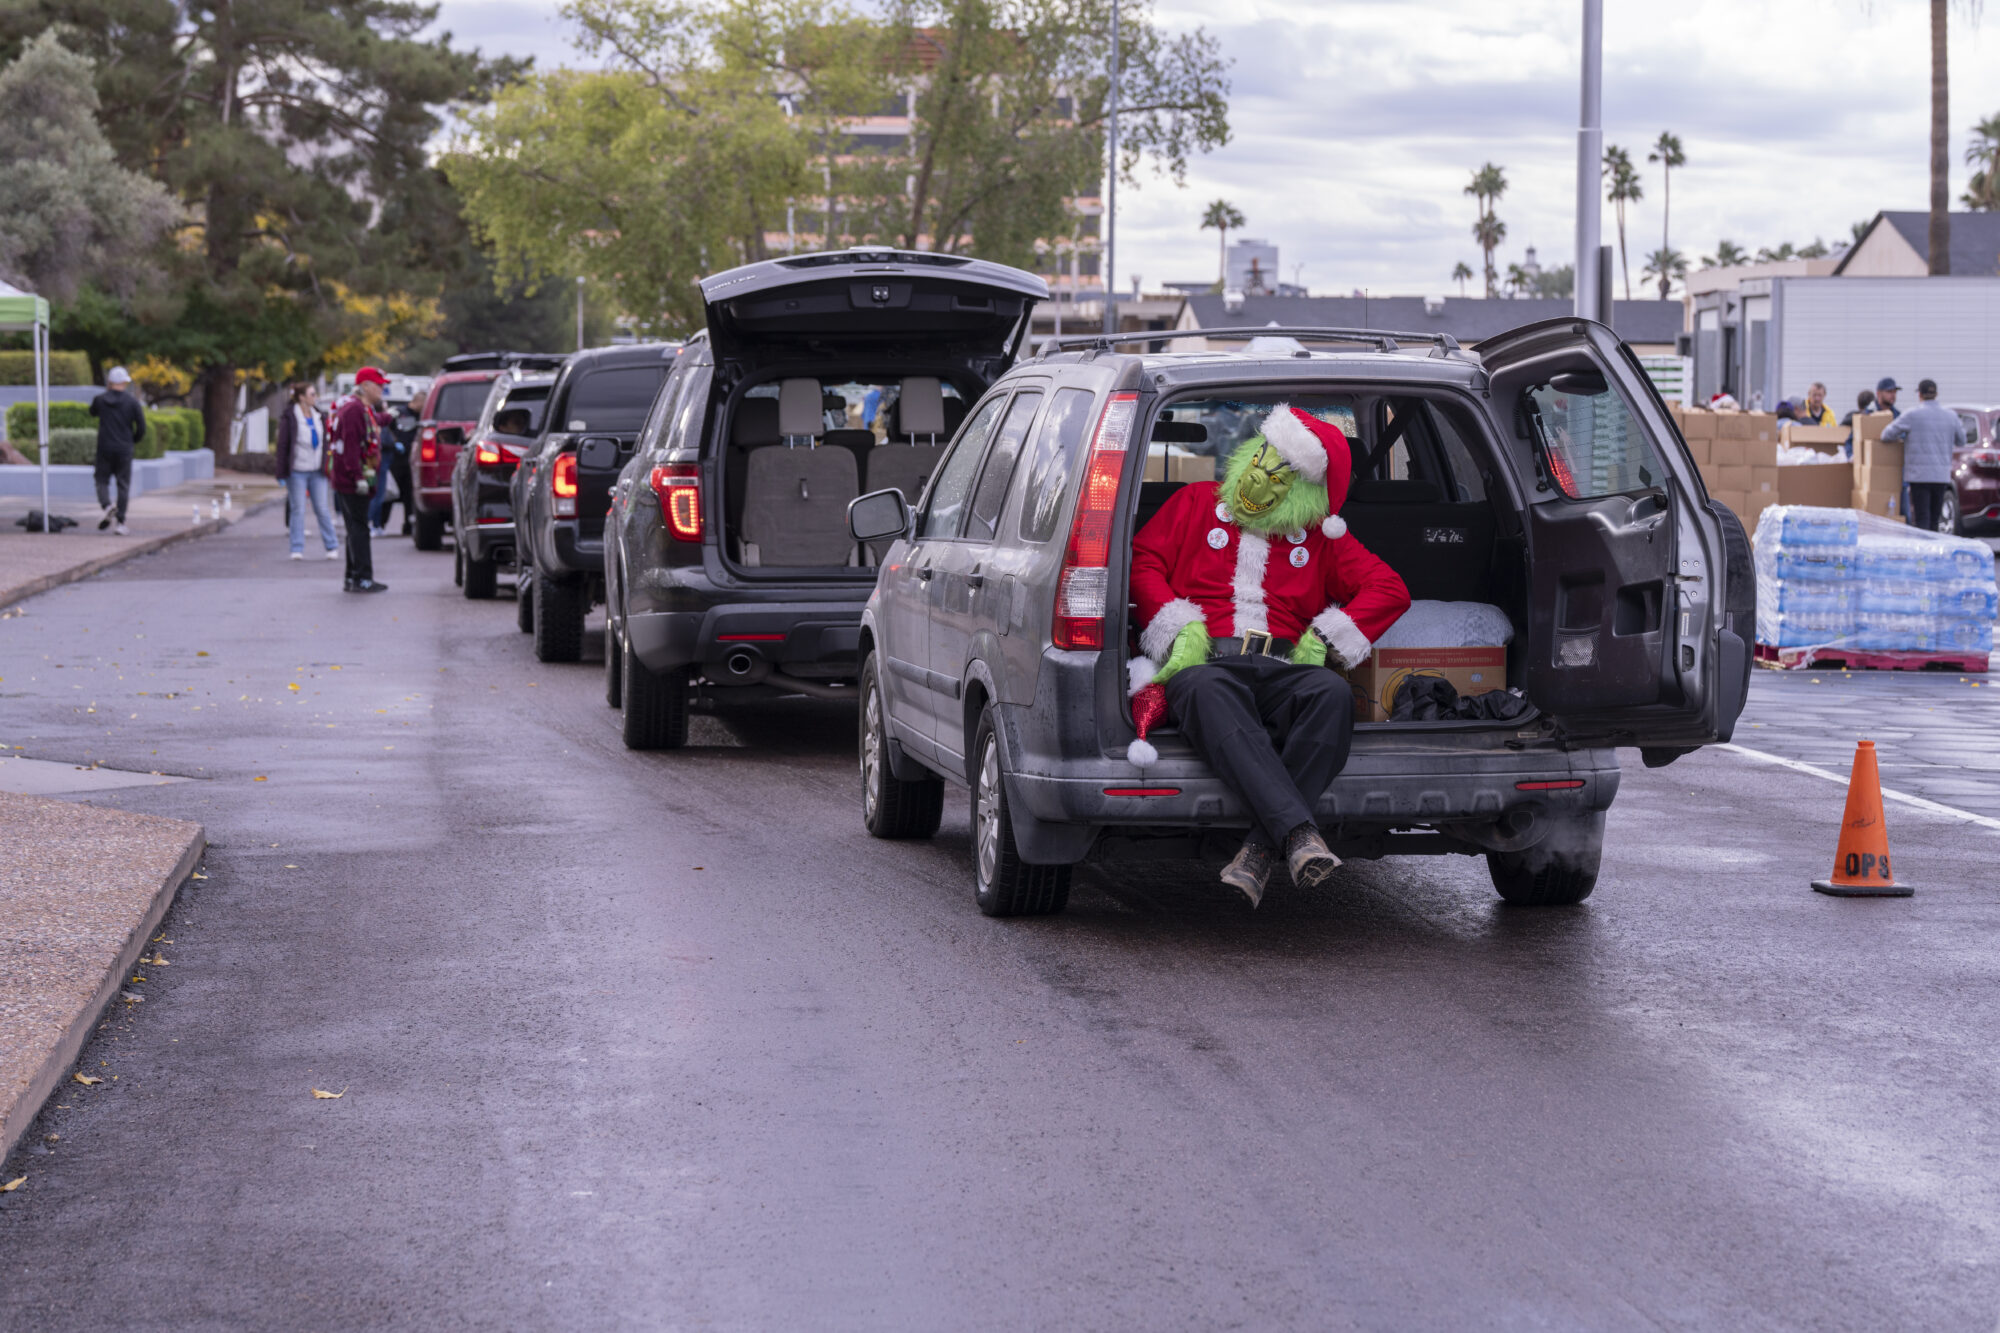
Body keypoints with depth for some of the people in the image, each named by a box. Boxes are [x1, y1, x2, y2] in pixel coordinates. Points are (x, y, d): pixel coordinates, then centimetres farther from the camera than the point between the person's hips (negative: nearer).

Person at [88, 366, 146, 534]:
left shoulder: (100, 399, -1)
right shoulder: (132, 402, -3)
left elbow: (93, 412, 22)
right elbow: (142, 427, -4)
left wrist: (106, 391, 21)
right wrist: (134, 441, 15)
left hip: (104, 449, 0)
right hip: (124, 449, 0)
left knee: (102, 481, 11)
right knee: (124, 485, 5)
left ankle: (107, 505, -19)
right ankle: (121, 522, 0)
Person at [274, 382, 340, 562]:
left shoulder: (319, 417, 10)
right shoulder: (289, 418, -6)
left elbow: (326, 444, 15)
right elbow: (282, 446, -5)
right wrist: (282, 474, -8)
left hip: (317, 472, 4)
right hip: (297, 471, -4)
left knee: (323, 509, 3)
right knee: (298, 510, -1)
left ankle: (332, 547, 9)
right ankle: (297, 549, 4)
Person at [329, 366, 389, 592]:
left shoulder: (364, 409, 17)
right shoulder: (354, 409, -16)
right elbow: (351, 445, -23)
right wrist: (358, 477, -26)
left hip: (349, 480, 11)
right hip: (352, 480, -11)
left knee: (356, 529, 13)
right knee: (358, 529, -9)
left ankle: (353, 578, 18)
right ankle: (362, 579, -9)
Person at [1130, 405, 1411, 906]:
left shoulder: (1319, 536, 23)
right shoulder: (1197, 503, 21)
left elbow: (1389, 589, 17)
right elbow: (1143, 560, 13)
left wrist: (1324, 639, 1)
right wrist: (1179, 629, -4)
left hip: (1281, 671, 2)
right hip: (1206, 662, -2)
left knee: (1332, 694, -37)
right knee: (1208, 694, -42)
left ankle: (1261, 848, -42)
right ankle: (1299, 833, -57)